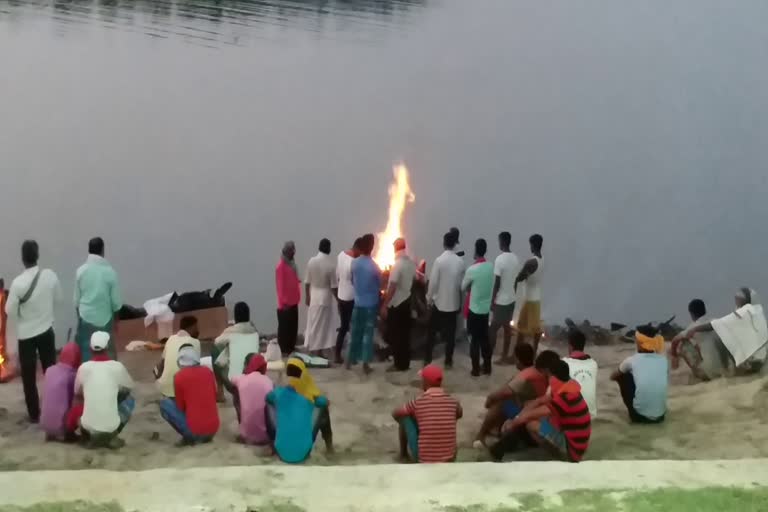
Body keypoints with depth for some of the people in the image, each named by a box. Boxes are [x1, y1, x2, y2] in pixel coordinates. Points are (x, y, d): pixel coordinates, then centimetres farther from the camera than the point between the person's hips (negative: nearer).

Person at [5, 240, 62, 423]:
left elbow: (10, 312, -12)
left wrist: (22, 320, 8)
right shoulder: (50, 275, -13)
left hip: (26, 334, -3)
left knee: (28, 376, 10)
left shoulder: (18, 283, -23)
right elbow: (58, 299, 3)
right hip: (47, 330, 3)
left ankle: (34, 414, 17)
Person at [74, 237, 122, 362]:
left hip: (86, 317, 1)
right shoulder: (110, 271, -12)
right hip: (104, 318, -1)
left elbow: (77, 299, 1)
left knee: (85, 351, 10)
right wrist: (116, 320, 8)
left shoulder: (81, 270, -7)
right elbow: (115, 300, -7)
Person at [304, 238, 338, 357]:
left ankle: (313, 351, 20)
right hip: (325, 297, -4)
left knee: (313, 325, 13)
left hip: (313, 297, 4)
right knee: (323, 326, 5)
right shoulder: (331, 264, -17)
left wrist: (307, 296, 14)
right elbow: (334, 286, -14)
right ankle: (319, 352, 9)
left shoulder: (311, 261, -6)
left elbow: (307, 282, 1)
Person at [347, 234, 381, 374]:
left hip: (358, 302, 3)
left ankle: (350, 360, 21)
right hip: (371, 304, -3)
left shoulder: (354, 263, -5)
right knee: (368, 333, 2)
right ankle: (365, 363, 4)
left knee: (355, 332, 14)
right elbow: (379, 286, -3)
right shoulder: (374, 266, -15)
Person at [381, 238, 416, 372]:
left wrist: (384, 305, -17)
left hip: (395, 304, -7)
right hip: (406, 301, 7)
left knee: (394, 335, 2)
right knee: (405, 334, 14)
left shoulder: (398, 264, -20)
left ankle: (399, 364, 6)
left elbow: (392, 287, -22)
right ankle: (405, 363, 20)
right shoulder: (412, 263, 2)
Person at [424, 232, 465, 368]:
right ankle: (448, 361, 13)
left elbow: (433, 282, -14)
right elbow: (462, 283, 3)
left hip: (439, 302, -3)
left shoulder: (439, 260, -15)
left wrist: (429, 298, -1)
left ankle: (427, 359, 14)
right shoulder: (460, 262, -3)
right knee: (450, 333, 9)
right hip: (453, 303, 3)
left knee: (432, 332, 10)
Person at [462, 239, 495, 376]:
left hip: (474, 309, -5)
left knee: (474, 339, 4)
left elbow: (463, 287, -5)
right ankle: (487, 367, 22)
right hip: (486, 308, 5)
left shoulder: (472, 270, -20)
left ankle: (476, 369, 10)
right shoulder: (491, 267, -3)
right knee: (484, 338, 16)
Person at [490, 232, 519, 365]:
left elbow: (497, 282, -19)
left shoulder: (500, 259, -20)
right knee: (507, 327, 13)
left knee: (493, 328, 0)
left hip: (500, 300, -7)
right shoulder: (515, 258, 3)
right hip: (511, 299, 7)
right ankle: (505, 356, 19)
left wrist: (493, 299, -10)